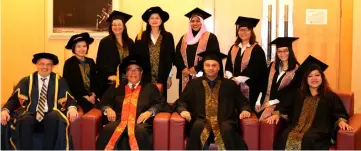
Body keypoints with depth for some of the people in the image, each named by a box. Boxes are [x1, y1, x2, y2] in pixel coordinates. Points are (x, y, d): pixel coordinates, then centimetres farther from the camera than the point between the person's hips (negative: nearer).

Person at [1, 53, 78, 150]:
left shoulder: (60, 81, 15)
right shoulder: (26, 81, 16)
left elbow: (68, 99, 5)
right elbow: (14, 99, 8)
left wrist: (72, 107, -19)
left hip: (51, 117, 0)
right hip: (31, 116, 0)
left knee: (54, 118, -35)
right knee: (25, 120, -34)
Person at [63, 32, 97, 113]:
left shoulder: (91, 62, 16)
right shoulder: (69, 63, -1)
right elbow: (68, 84, -6)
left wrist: (93, 95, -3)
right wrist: (84, 96, -11)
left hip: (91, 97, 4)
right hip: (77, 98, -4)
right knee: (89, 108, -30)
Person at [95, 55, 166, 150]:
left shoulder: (150, 87, 20)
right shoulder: (117, 86, 25)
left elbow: (160, 103, 10)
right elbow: (104, 101, 21)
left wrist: (149, 112, -9)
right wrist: (108, 109, -2)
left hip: (140, 121, -1)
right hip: (120, 121, 2)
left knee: (140, 131, -37)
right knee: (108, 130, -31)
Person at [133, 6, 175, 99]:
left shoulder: (168, 36, 3)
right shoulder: (141, 36, 3)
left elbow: (171, 57, 4)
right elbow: (136, 56, 5)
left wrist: (169, 76, 3)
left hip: (162, 77, 0)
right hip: (145, 77, 0)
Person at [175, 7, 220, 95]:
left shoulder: (210, 37, 0)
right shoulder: (184, 38, 15)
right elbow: (177, 55, 10)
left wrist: (196, 69, -14)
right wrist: (183, 68, -8)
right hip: (186, 77, 4)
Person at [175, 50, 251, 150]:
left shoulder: (230, 85, 17)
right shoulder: (194, 84, 17)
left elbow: (242, 101, 21)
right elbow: (181, 101, 17)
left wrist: (245, 110, -2)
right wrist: (183, 110, -6)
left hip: (224, 121, 0)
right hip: (202, 121, 0)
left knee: (228, 129, -35)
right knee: (198, 126, -35)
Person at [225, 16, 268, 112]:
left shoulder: (257, 49, -4)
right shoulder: (234, 48, 14)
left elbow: (255, 71, -12)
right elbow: (228, 66, 9)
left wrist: (238, 79, -15)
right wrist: (231, 78, -10)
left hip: (250, 88, -5)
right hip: (234, 87, 5)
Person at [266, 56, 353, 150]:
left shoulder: (331, 96, 16)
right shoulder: (297, 93, 24)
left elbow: (340, 113, 7)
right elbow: (284, 106, 23)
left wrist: (341, 121, -15)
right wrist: (276, 114, 3)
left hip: (318, 131, -2)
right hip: (296, 127, 3)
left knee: (308, 140, -37)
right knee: (283, 138, -31)